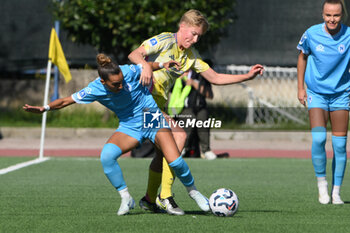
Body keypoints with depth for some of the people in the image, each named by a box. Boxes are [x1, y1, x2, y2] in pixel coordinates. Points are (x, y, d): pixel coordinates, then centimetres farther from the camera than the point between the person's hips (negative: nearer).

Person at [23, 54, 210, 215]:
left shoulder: (130, 72, -21)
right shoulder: (95, 90, -19)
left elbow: (147, 66, 2)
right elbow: (66, 101, -12)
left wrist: (162, 64, -14)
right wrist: (45, 108, -25)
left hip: (153, 119, -1)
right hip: (129, 126, 1)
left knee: (175, 161, -18)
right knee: (107, 155, -27)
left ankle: (192, 191, 15)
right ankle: (126, 198, -11)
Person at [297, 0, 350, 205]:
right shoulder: (311, 34, -8)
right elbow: (303, 57, 10)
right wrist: (300, 87, 11)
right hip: (316, 93, -1)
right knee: (319, 138, -18)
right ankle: (321, 183, 0)